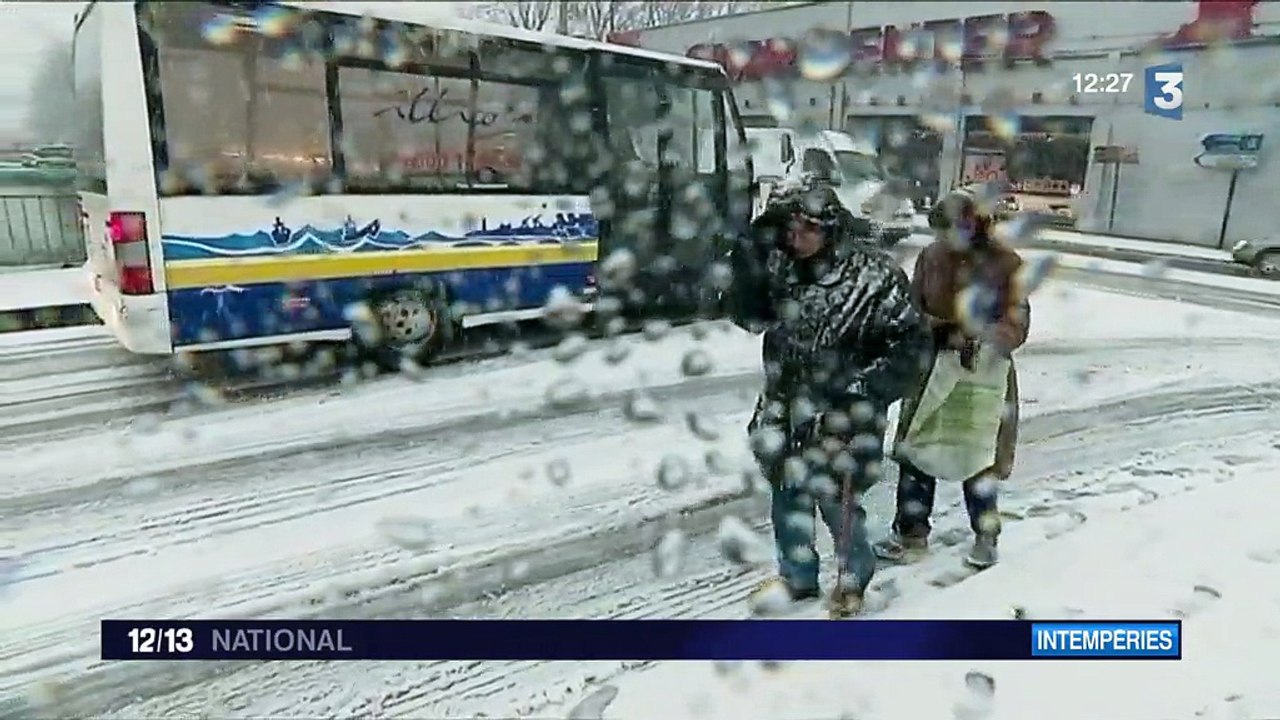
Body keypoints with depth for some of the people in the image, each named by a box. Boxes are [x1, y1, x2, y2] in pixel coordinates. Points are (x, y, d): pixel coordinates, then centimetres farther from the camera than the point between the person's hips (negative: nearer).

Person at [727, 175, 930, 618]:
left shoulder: (872, 274, -17)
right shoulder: (779, 264, -3)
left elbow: (910, 342, -12)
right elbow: (750, 317, -4)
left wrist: (866, 387, -22)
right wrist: (748, 258, -16)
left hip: (843, 415, -5)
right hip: (786, 407, 5)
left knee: (836, 501, 3)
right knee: (786, 495, 17)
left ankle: (854, 577, 34)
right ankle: (797, 576, 41)